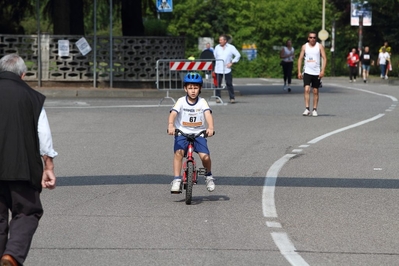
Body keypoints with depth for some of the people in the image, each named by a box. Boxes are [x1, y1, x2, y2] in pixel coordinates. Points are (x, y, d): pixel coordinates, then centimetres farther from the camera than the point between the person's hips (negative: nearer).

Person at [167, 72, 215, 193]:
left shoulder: (202, 102, -2)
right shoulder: (181, 101, -4)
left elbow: (208, 114, -17)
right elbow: (173, 114, -18)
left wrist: (210, 127, -37)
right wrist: (170, 125, -38)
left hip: (199, 134, 0)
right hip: (182, 133, 0)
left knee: (205, 156, -17)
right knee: (179, 152, -27)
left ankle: (208, 176, 13)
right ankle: (176, 180, -19)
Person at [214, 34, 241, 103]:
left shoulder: (231, 47, 3)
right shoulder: (217, 47, 11)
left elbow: (238, 55, 5)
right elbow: (214, 57, 15)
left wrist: (232, 62, -4)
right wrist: (213, 67, 8)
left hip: (227, 69, -2)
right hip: (218, 69, 2)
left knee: (229, 84, -3)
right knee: (218, 84, -1)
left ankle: (232, 98, 3)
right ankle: (218, 98, 7)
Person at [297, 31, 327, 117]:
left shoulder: (320, 46, 1)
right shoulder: (304, 47, 5)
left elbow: (324, 58, -2)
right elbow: (300, 59, 7)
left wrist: (322, 71, -13)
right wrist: (299, 72, -1)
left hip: (317, 73, 0)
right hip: (307, 72, 0)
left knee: (315, 91, 5)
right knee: (307, 89, -14)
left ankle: (315, 109, 13)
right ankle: (307, 109, -15)